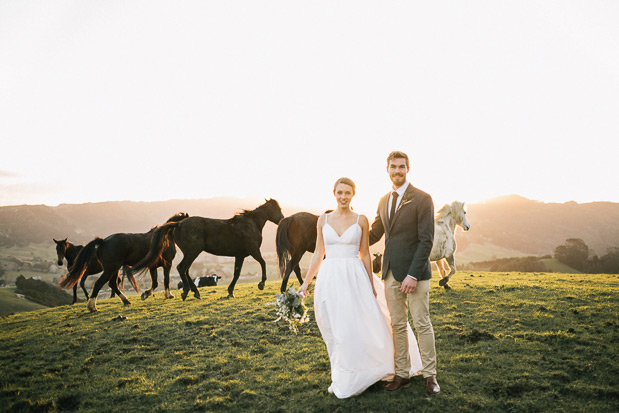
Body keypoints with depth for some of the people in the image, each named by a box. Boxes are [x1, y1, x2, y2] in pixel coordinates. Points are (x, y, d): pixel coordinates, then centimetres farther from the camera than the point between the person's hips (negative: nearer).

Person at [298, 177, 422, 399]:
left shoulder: (361, 220, 1)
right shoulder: (323, 220, 6)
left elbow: (365, 254, 4)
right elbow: (318, 254, 9)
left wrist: (371, 285, 2)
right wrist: (306, 282, 6)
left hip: (354, 279, -2)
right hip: (329, 279, 2)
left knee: (361, 326, -1)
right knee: (335, 332, 8)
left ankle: (355, 378, 19)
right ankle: (340, 378, 25)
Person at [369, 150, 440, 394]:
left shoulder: (422, 199, -8)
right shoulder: (384, 201, 12)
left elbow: (426, 240, -12)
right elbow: (374, 234, 21)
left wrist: (413, 275, -17)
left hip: (414, 273, -5)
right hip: (391, 272, 6)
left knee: (422, 324, 2)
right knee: (397, 325, 11)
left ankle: (430, 376, 15)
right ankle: (402, 374, 21)